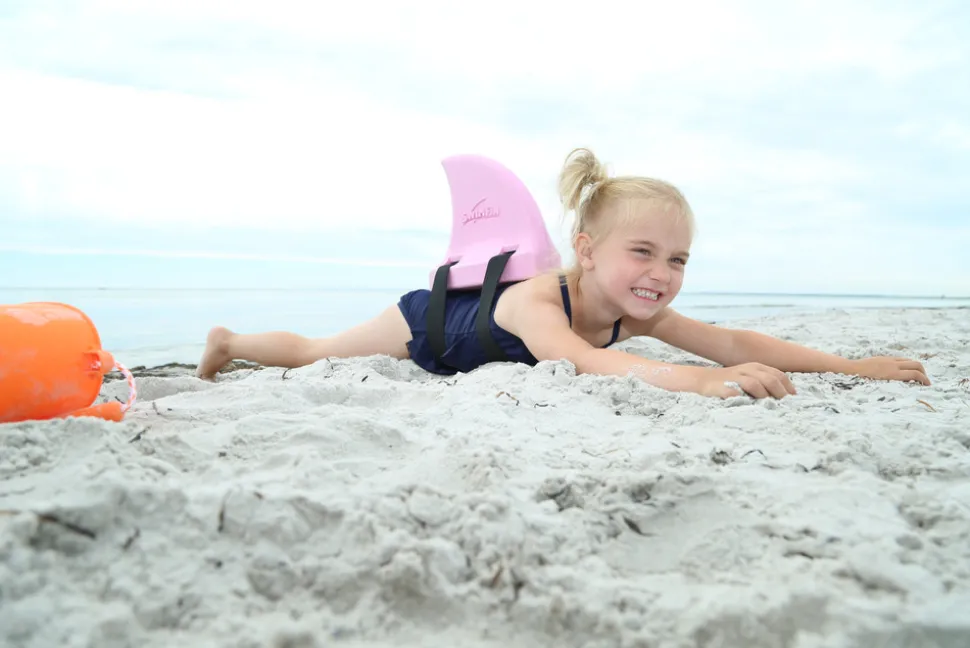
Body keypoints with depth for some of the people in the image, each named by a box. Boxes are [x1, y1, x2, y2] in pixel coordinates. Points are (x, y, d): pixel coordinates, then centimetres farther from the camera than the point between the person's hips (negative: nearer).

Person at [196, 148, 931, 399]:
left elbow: (734, 342, -27)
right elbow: (581, 363, -64)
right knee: (313, 354, 20)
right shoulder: (537, 300, -45)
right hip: (427, 319, -6)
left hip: (473, 301, 6)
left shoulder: (636, 312, -25)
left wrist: (851, 364, -36)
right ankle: (228, 340, 49)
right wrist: (699, 380, -76)